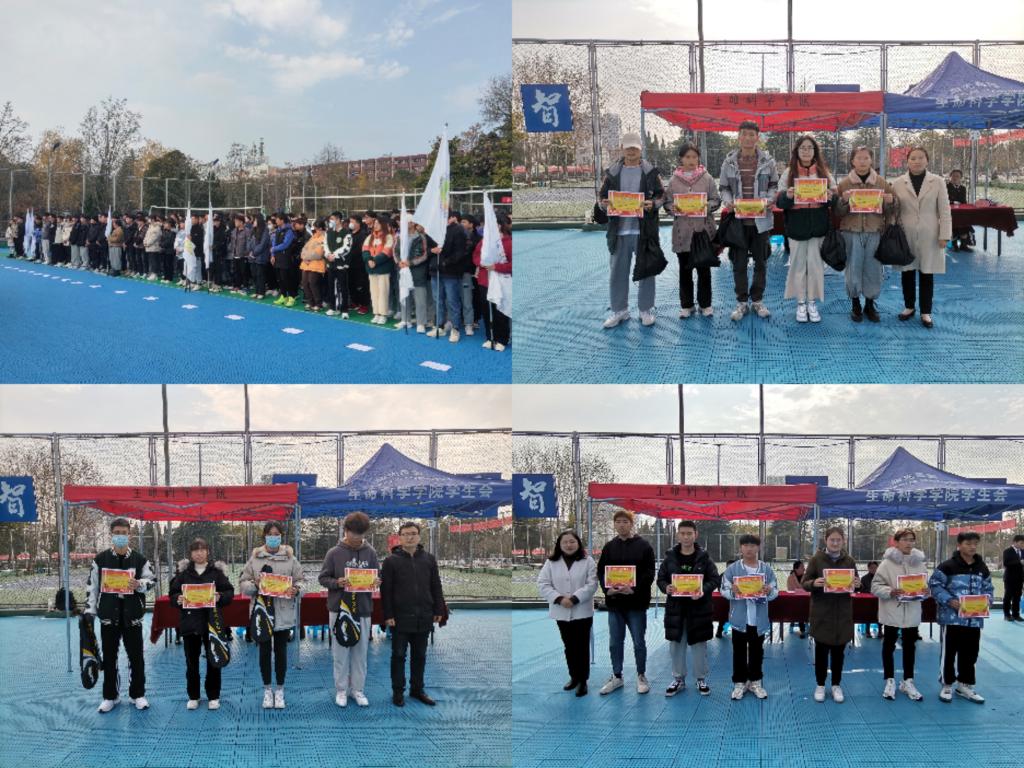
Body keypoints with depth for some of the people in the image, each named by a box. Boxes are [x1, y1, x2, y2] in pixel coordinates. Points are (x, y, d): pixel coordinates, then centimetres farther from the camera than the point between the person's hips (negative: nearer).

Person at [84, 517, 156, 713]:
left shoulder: (139, 559, 1)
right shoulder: (100, 559, 1)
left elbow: (151, 580, 6)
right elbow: (92, 585, 4)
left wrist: (139, 585, -16)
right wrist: (89, 611, 0)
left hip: (132, 614, 0)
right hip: (108, 614, 0)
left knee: (136, 656, 5)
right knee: (109, 657, 7)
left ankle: (137, 694, 17)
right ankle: (110, 696, 17)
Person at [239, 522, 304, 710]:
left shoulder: (290, 559, 2)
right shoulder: (255, 559, 2)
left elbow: (300, 581, 3)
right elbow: (243, 584, 2)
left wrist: (296, 589, -19)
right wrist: (254, 584, -19)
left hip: (283, 613, 0)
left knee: (281, 651, 7)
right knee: (264, 650, 8)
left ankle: (280, 690, 18)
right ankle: (267, 690, 20)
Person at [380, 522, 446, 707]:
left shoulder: (428, 559, 7)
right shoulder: (391, 561, -3)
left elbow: (436, 587, 11)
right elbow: (385, 591, -4)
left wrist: (438, 610, 6)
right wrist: (388, 615, -10)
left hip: (423, 618, 3)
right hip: (400, 617, -3)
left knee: (419, 656, 11)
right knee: (399, 655, 4)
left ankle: (417, 689, 22)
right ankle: (398, 691, 12)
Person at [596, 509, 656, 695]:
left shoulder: (643, 546, -2)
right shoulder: (609, 547, 9)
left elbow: (649, 573, -7)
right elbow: (601, 572, 7)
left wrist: (634, 589, -21)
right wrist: (607, 589, -11)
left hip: (636, 603, -3)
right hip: (614, 603, 3)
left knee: (639, 642, 4)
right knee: (615, 643, 9)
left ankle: (641, 676, 17)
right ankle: (616, 676, 20)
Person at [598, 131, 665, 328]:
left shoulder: (650, 171, 3)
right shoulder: (612, 172, 7)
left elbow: (661, 194, 5)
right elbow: (602, 195, 12)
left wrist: (653, 204, -15)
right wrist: (604, 203, -11)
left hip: (644, 229, -1)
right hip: (619, 229, 2)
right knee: (617, 271, 6)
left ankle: (646, 310, 17)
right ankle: (619, 310, 17)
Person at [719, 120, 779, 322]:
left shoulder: (767, 161, 0)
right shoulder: (729, 162, 0)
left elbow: (774, 186, 8)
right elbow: (723, 188, 8)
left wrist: (768, 200, -11)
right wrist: (728, 201, -12)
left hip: (761, 219, 0)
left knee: (761, 262, 9)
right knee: (739, 263, 4)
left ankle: (757, 300, 21)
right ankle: (741, 302, 15)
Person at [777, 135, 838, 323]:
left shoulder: (824, 172, 7)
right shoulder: (788, 173, 3)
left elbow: (835, 198, 6)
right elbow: (780, 201, -1)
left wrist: (831, 197, -17)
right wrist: (787, 196, -23)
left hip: (818, 226, 1)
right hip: (796, 226, -1)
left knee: (815, 264, 4)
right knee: (798, 264, 4)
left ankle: (812, 303, 14)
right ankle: (800, 303, 13)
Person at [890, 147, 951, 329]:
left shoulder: (937, 182, 0)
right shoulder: (898, 183, 3)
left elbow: (944, 211, -1)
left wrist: (944, 235, -6)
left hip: (929, 236, -1)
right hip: (906, 235, 1)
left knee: (927, 273, 3)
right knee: (907, 272, 8)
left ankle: (926, 312, 11)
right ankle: (909, 307, 24)